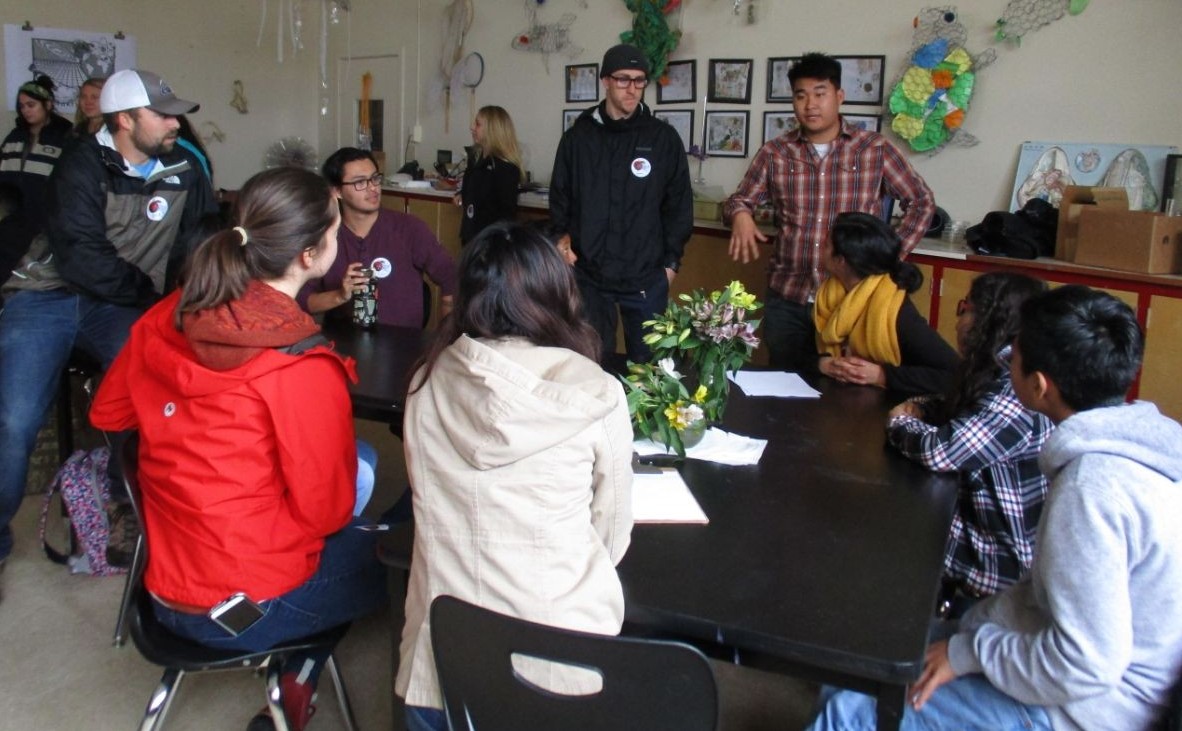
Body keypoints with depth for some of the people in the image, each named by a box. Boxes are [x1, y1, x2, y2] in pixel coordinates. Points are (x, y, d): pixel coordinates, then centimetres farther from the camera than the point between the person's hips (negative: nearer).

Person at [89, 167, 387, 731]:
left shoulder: (167, 318, -5)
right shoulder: (303, 369, -25)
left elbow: (106, 414, 9)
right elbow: (326, 510, -17)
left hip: (164, 584, 7)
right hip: (244, 609, -7)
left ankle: (296, 666, 22)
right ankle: (300, 672, 18)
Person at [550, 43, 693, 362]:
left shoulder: (664, 138, 0)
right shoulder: (577, 137, 3)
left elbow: (679, 205, 3)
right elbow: (560, 203, 7)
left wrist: (671, 261, 0)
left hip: (647, 280, 0)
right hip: (588, 278, 1)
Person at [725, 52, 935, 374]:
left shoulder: (875, 149, 0)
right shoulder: (774, 153, 4)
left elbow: (921, 201, 8)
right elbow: (738, 200, 7)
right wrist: (741, 215, -16)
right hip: (786, 298, 2)